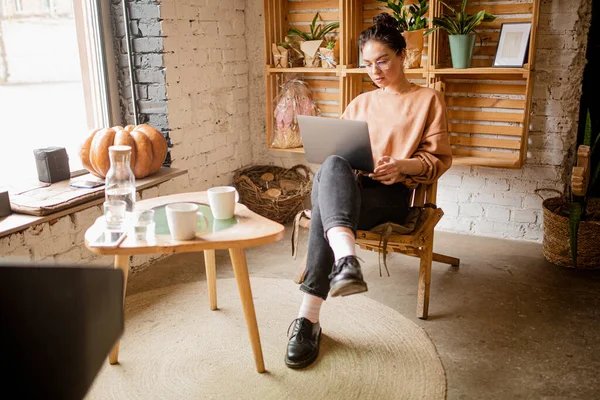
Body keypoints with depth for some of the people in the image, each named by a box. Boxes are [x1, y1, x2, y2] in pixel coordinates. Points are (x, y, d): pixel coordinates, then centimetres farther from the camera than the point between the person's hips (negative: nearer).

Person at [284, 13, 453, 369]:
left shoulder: (428, 99, 12)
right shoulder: (361, 103, 27)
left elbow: (440, 159, 5)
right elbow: (336, 147, 23)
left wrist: (401, 166, -15)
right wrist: (343, 164, -3)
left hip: (390, 196, -4)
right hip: (346, 190, 4)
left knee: (325, 205, -37)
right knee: (333, 165, -36)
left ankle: (310, 316, -43)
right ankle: (345, 258, -60)